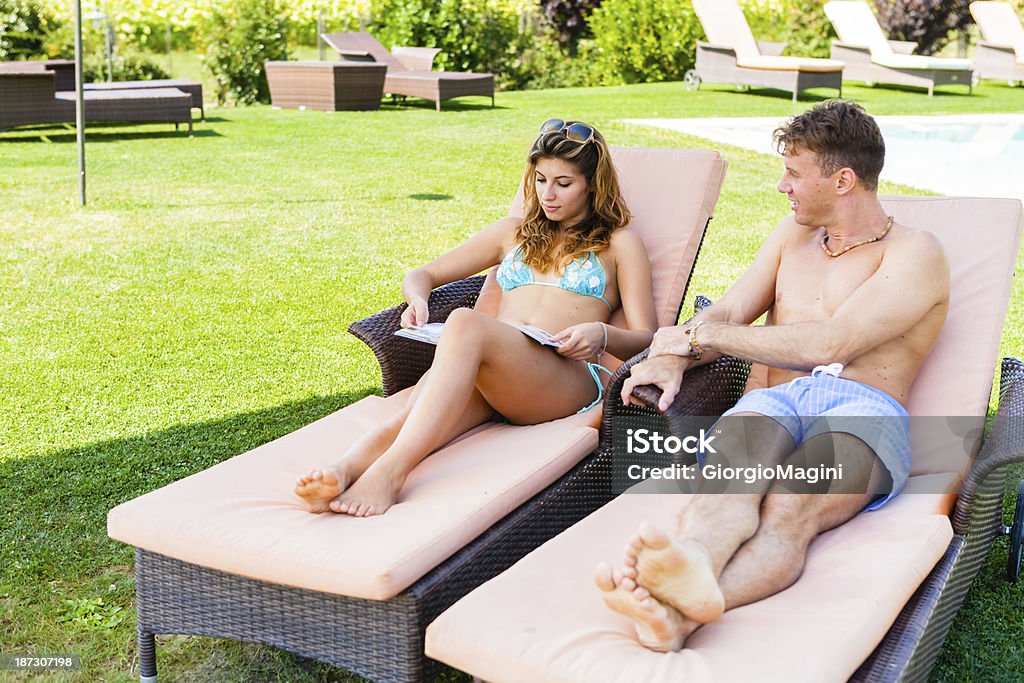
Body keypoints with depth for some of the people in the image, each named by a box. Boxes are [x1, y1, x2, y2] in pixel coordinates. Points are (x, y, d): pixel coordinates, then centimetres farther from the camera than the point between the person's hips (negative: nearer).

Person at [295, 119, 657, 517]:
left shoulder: (619, 243, 20)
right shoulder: (514, 232, 32)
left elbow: (646, 339, 10)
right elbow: (421, 275, 30)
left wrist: (601, 334, -14)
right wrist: (418, 301, 4)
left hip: (566, 379, -4)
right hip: (485, 376, 4)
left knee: (466, 324, -37)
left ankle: (390, 471, -53)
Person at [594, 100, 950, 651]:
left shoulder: (915, 253, 8)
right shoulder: (794, 233, 30)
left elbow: (828, 344, -6)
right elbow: (729, 312, 23)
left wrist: (699, 335, 0)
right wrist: (673, 358, -2)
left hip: (865, 409, -3)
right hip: (775, 403, 4)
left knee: (787, 508, -39)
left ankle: (678, 617, -68)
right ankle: (690, 573, -69)